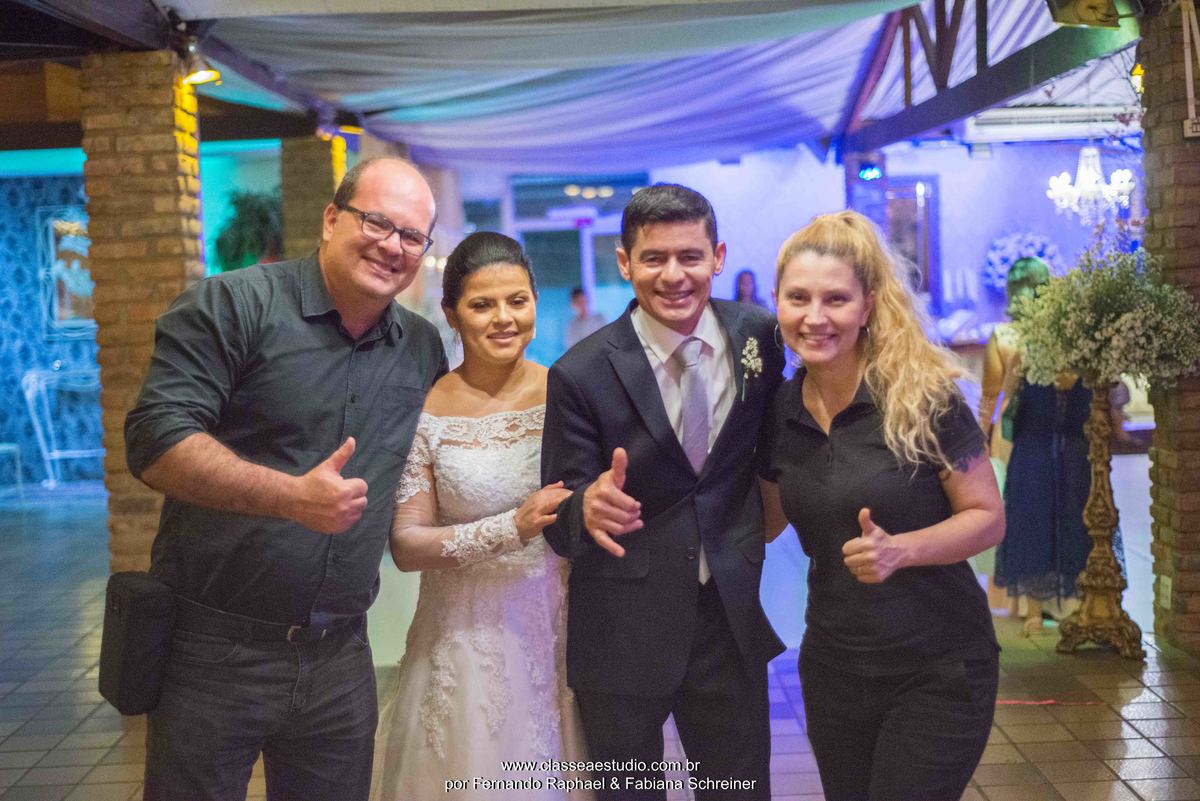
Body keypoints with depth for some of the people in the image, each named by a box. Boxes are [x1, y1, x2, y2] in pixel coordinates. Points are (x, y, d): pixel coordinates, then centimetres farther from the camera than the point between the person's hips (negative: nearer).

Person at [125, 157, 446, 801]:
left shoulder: (423, 348, 7)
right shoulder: (230, 306, -9)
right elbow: (155, 439, -19)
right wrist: (291, 496, -30)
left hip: (340, 657, 5)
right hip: (214, 650, -4)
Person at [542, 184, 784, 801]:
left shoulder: (759, 336, -5)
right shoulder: (580, 375, -16)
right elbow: (558, 522, -12)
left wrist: (758, 525, 3)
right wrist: (587, 506, -33)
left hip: (732, 616, 3)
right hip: (623, 630, -3)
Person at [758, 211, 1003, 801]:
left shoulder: (922, 398, -14)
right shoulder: (779, 414, 0)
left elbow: (988, 518, -10)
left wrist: (899, 549, -26)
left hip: (938, 673, -5)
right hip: (833, 667, 5)